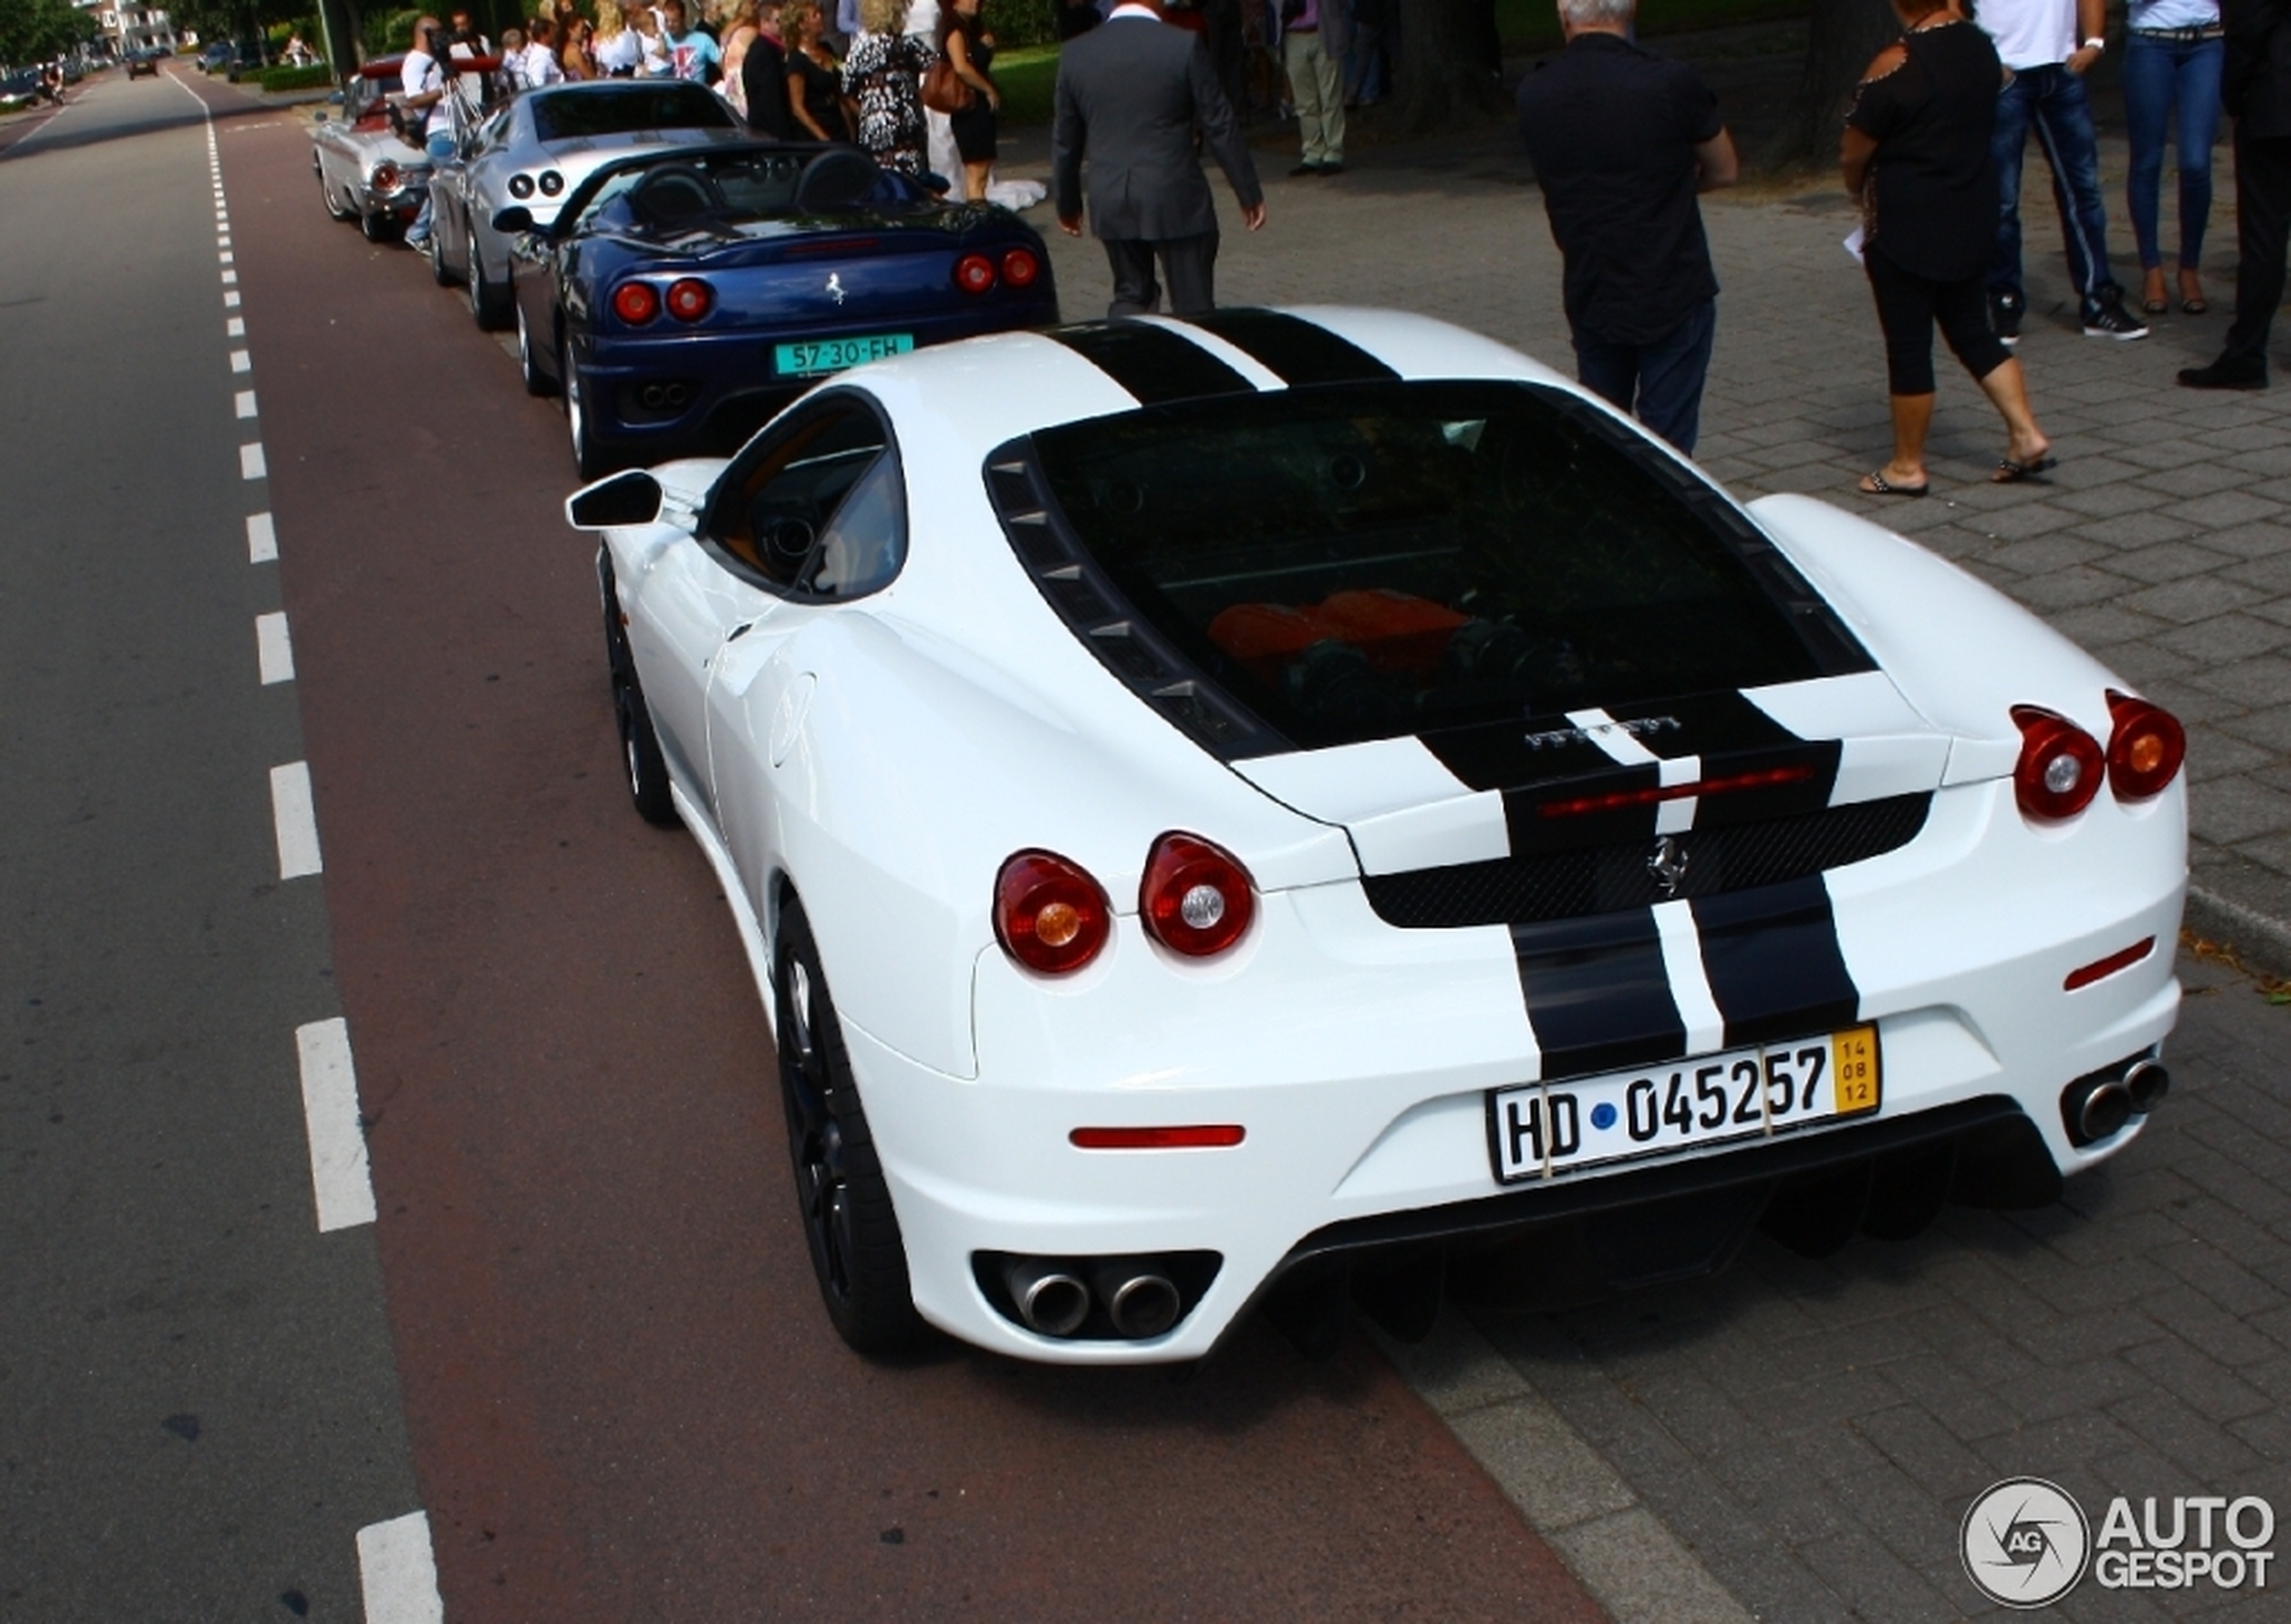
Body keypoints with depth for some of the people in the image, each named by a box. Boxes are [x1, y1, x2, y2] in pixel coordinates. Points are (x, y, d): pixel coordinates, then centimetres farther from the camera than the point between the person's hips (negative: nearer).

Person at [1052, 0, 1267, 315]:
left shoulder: (1075, 53, 2)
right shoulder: (1184, 46, -9)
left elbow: (1065, 138, 9)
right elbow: (1220, 126, -5)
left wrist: (1066, 202, 21)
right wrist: (1249, 193, 3)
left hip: (1109, 202, 4)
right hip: (1175, 197, -4)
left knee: (1131, 295, 18)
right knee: (1193, 308, 3)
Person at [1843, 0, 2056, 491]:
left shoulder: (1895, 66, -19)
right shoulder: (1980, 47, 3)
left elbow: (1853, 156, -12)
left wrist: (1859, 192, 9)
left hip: (1905, 225, -7)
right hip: (1973, 217, 7)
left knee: (1908, 345, 3)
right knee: (1973, 331, 17)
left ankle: (1907, 466, 12)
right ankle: (2027, 436, 12)